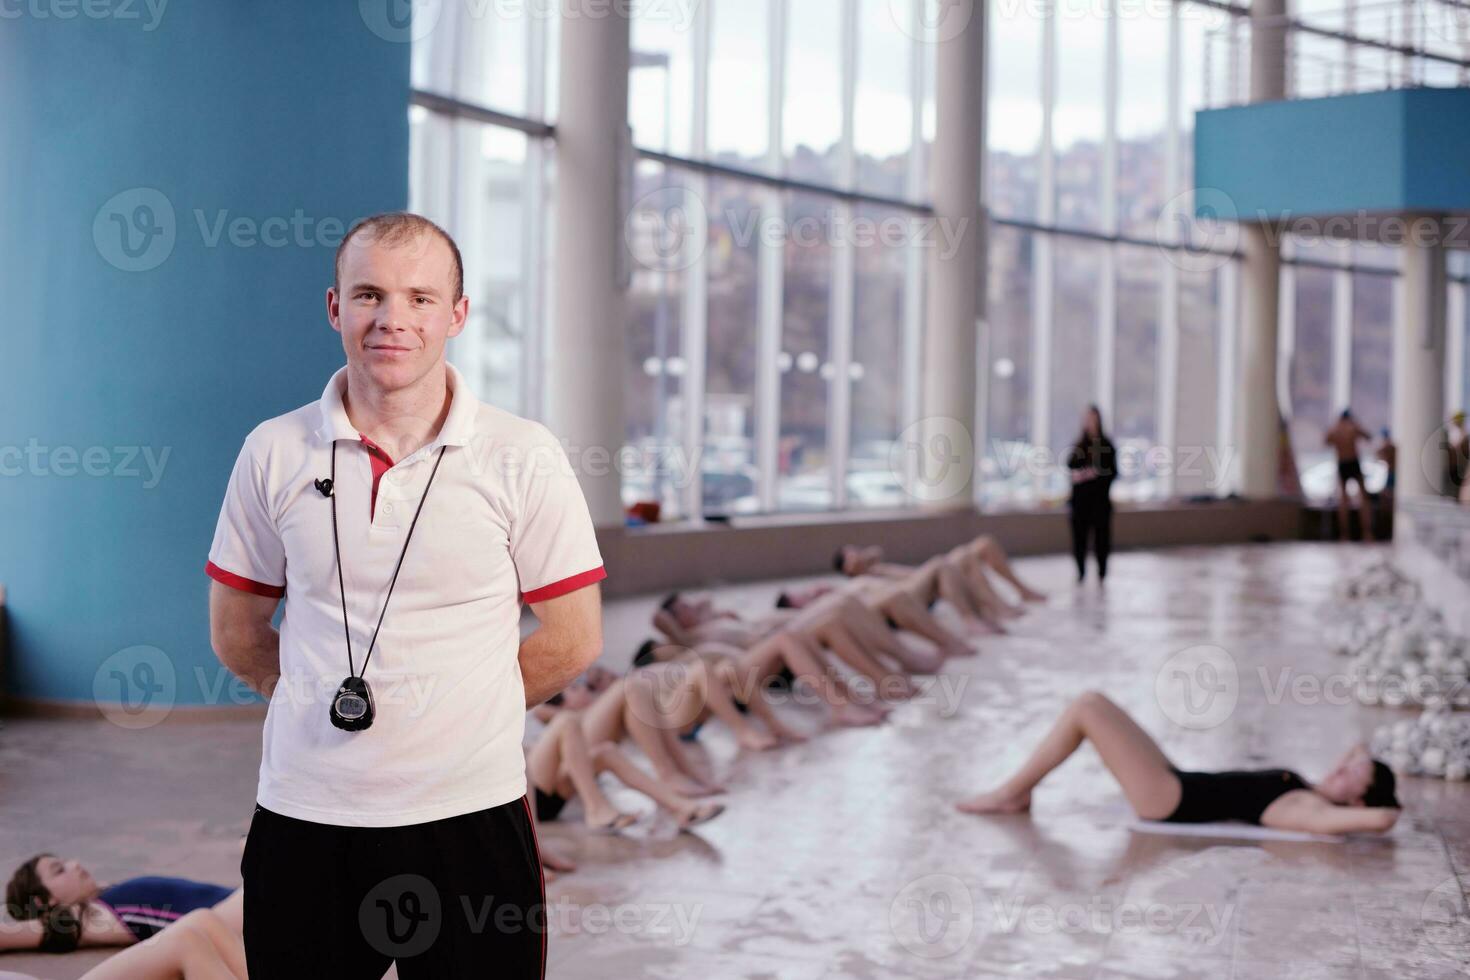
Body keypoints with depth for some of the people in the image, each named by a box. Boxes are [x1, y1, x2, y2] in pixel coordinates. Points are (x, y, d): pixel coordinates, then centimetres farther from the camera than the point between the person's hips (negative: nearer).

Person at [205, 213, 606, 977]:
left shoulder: (524, 459, -3)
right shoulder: (273, 453, 3)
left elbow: (573, 639, 0)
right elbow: (235, 633, 11)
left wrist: (460, 715, 3)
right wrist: (337, 706, 6)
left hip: (469, 816, -2)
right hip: (303, 816, 2)